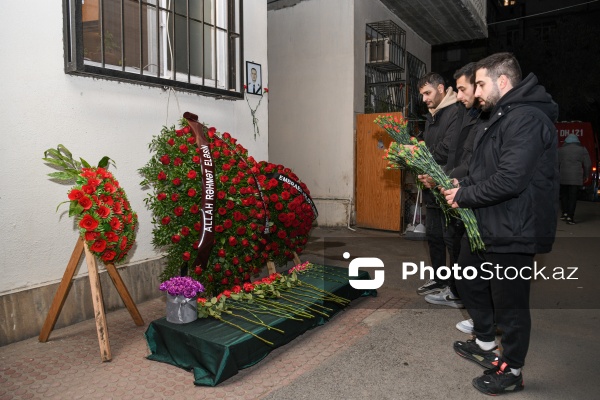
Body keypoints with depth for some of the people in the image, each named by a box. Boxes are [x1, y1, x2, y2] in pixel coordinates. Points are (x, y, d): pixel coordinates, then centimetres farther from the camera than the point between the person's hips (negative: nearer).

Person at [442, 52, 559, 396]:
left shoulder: (527, 119, -21)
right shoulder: (499, 117, 14)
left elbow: (510, 179, -29)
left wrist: (464, 196, -17)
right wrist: (461, 184, 1)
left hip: (512, 233, -11)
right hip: (485, 226, 11)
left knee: (510, 303, 5)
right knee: (470, 283, 23)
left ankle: (512, 372, 26)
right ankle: (486, 345, 44)